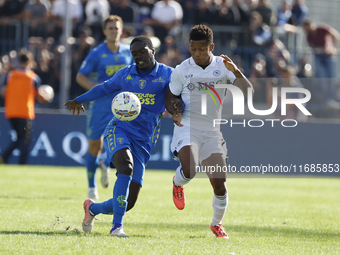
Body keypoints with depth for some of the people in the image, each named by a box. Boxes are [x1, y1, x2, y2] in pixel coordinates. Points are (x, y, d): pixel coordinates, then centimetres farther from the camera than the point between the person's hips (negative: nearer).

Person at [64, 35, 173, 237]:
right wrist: (80, 100, 43)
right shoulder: (125, 74, 12)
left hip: (143, 142, 0)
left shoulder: (167, 75, 3)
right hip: (119, 131, 0)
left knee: (128, 203, -4)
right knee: (126, 166, -35)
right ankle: (117, 226, -33)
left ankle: (93, 208, 29)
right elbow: (105, 88, 29)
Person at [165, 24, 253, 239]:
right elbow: (170, 98, 8)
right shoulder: (182, 70, -3)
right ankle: (178, 184, 11)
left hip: (212, 131, 2)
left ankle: (217, 223, 21)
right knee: (189, 170, -27)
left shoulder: (223, 66, -2)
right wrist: (175, 112, -13)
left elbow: (248, 91, -10)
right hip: (187, 127, -2)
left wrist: (236, 71, -27)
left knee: (219, 182, -5)